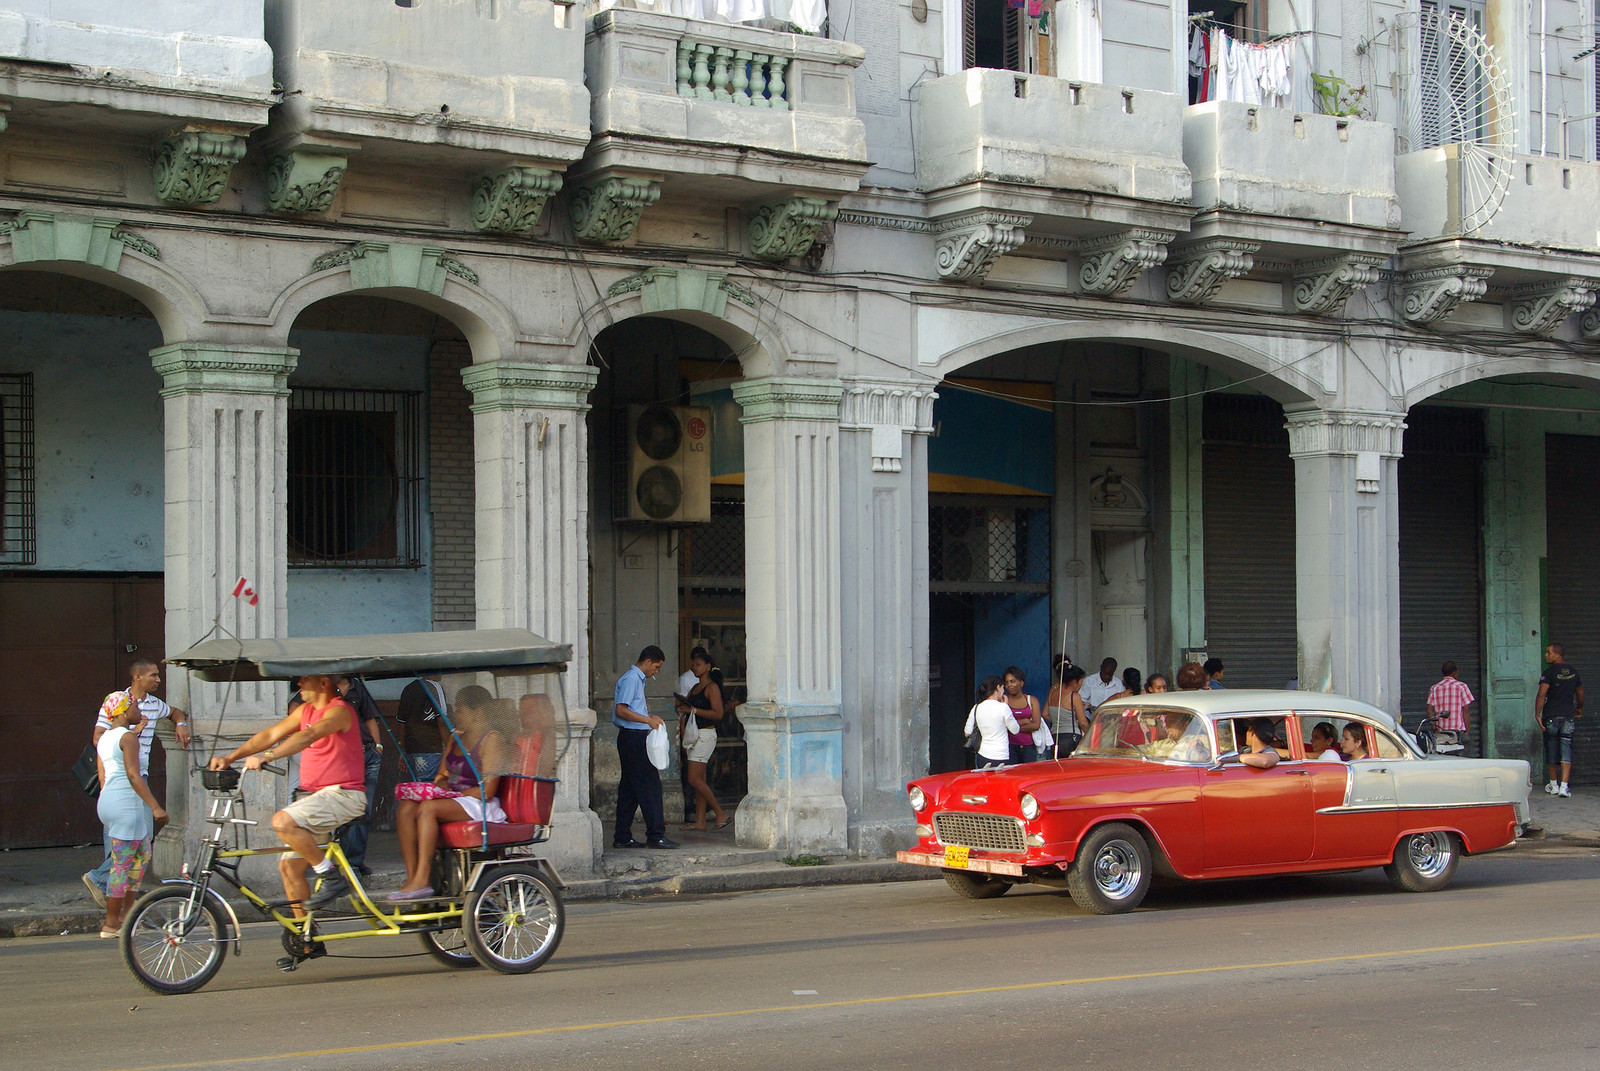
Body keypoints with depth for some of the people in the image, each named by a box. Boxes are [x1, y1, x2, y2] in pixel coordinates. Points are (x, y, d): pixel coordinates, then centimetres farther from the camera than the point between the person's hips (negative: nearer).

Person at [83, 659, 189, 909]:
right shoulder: (115, 700, -7)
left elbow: (175, 711, 35)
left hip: (139, 775, 8)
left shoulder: (154, 704, 13)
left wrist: (181, 724, 14)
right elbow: (98, 738, -10)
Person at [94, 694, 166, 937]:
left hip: (107, 801, 10)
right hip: (126, 803, -10)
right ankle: (111, 924, -1)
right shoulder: (128, 737, -12)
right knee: (122, 865, -5)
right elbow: (133, 775, -19)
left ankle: (127, 914, 20)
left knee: (142, 854, 20)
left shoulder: (104, 737, 15)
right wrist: (155, 807, -21)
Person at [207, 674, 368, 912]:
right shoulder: (306, 710, 15)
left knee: (282, 821, -29)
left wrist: (266, 757, -40)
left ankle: (331, 878, -19)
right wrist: (230, 757, 1)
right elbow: (272, 734, 12)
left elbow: (308, 736, -29)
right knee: (289, 866, 3)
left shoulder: (339, 711, -13)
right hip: (312, 794, 9)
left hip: (342, 794, -9)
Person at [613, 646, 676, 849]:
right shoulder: (631, 679, -12)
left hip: (634, 738, 11)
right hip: (632, 737, -11)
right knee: (649, 785, -10)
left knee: (629, 787, 10)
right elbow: (620, 710, -20)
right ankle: (655, 835, -10)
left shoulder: (637, 679, 20)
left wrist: (650, 717, 14)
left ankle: (622, 837, 11)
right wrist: (648, 720, -20)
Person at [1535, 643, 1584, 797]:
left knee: (1551, 751, 10)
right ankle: (1564, 786, -12)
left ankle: (1553, 785, 21)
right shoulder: (1573, 672, 8)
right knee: (1566, 750, -1)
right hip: (1568, 716, 3)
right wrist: (1579, 708, 39)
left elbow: (1541, 695, -17)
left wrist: (1537, 714, -13)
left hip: (1551, 717, -3)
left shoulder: (1549, 672, -8)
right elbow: (1580, 693, 22)